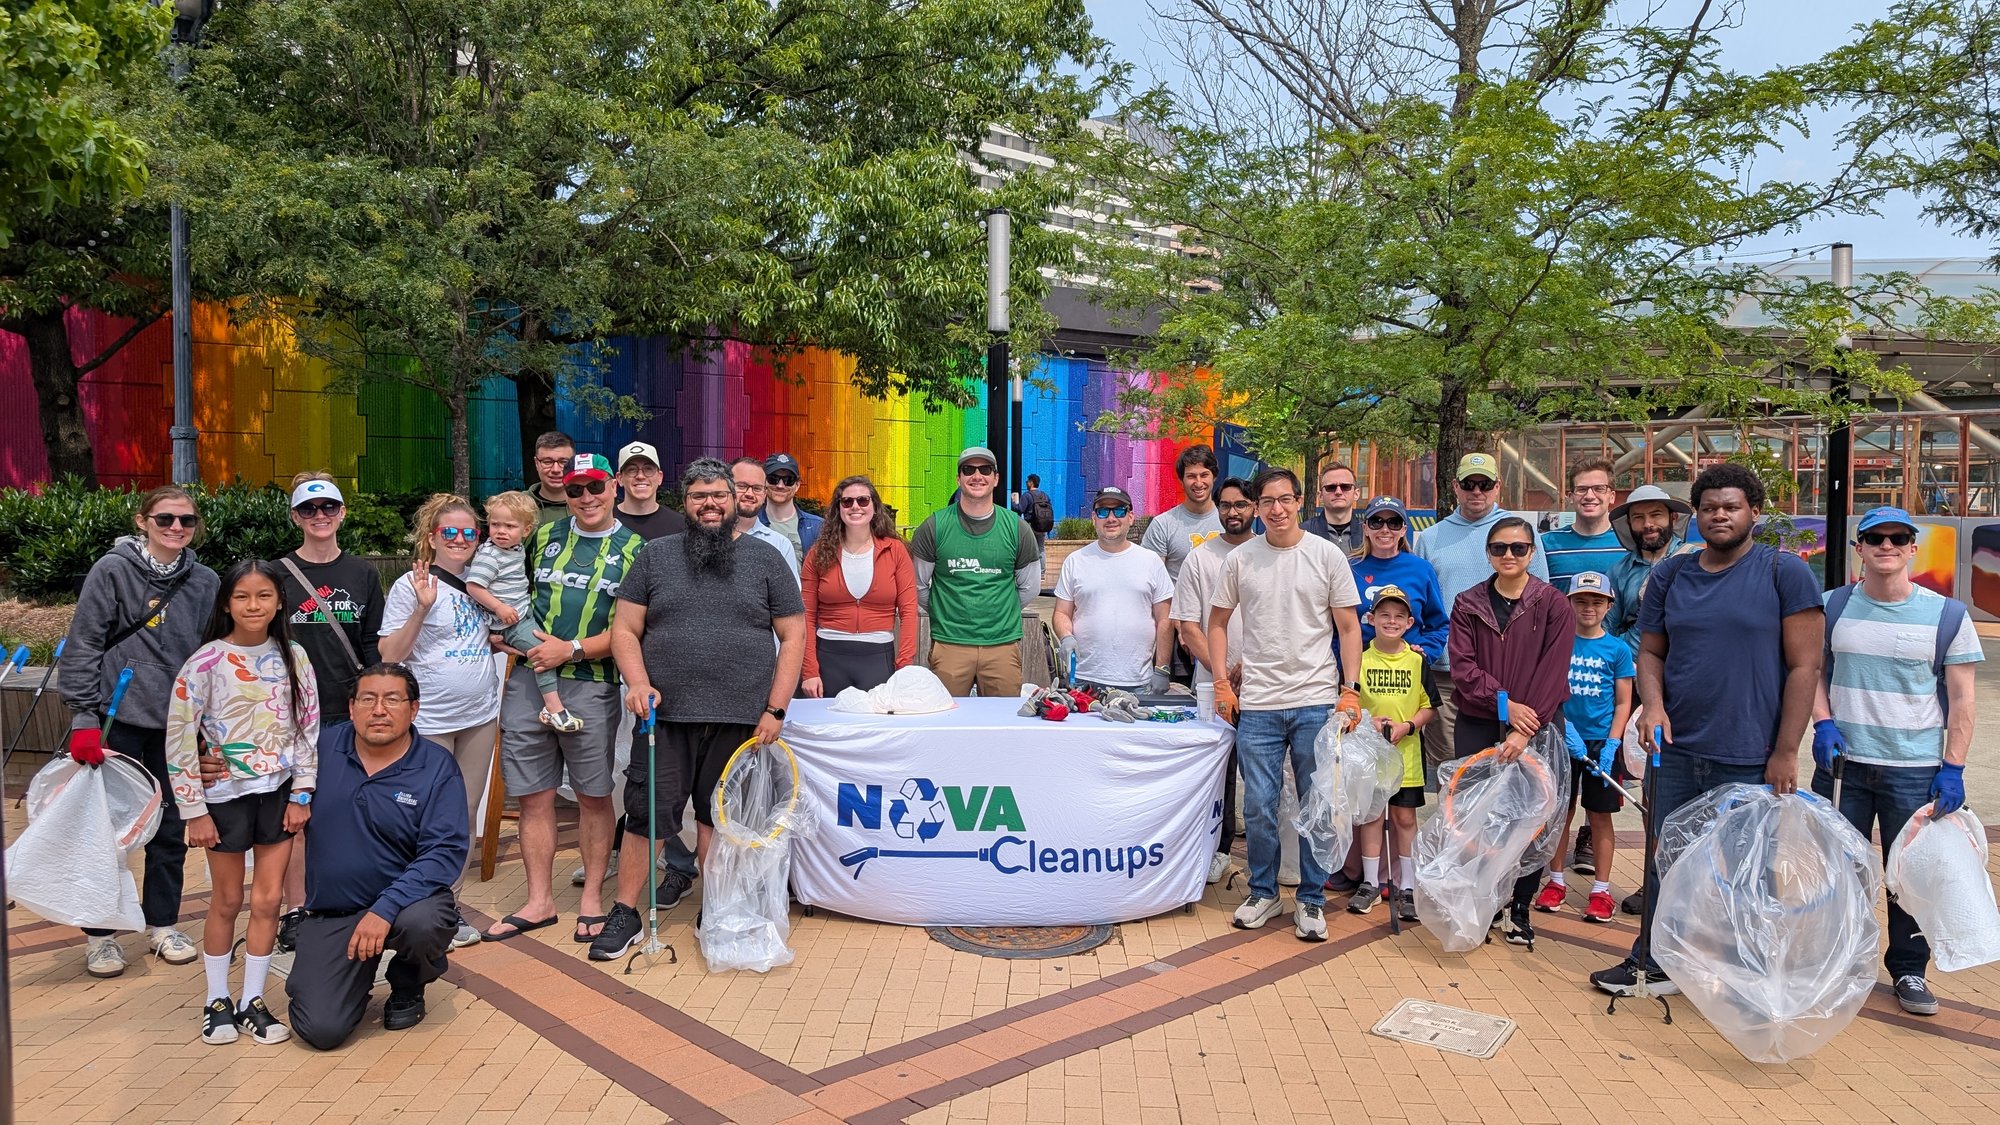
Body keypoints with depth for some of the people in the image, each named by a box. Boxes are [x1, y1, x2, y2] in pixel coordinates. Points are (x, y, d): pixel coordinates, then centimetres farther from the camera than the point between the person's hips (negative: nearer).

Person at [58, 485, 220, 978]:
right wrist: (84, 718, -11)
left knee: (171, 827, 10)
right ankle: (100, 934, 19)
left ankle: (162, 924, 25)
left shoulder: (206, 583, 4)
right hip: (118, 718, -3)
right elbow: (82, 647, -7)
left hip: (177, 723, 3)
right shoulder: (113, 571, -7)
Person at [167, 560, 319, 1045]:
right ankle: (217, 1002, 24)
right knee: (227, 901, 9)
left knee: (268, 899, 6)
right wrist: (193, 811, -10)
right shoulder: (205, 663, -11)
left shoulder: (293, 657, 0)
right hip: (225, 795, -3)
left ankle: (253, 1002, 18)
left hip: (279, 793, 3)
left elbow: (308, 728, 3)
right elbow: (179, 740, -10)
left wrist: (301, 795, -1)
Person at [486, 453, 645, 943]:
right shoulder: (544, 537, 12)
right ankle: (539, 901, 19)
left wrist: (572, 650, -14)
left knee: (594, 795, 6)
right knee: (533, 796, 8)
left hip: (591, 686, -3)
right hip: (528, 679, 4)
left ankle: (592, 897, 19)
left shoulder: (632, 549, 0)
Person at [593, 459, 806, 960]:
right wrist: (638, 683, -10)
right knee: (646, 816, 2)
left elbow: (793, 636, 5)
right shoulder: (655, 556, 9)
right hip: (665, 715, 1)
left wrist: (775, 709, -2)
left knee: (719, 819, 9)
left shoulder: (764, 558, 6)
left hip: (740, 720, 0)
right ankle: (625, 914, 17)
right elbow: (625, 629, 7)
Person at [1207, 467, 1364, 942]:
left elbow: (1348, 627, 3)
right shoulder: (1240, 559, 4)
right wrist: (1222, 684, 3)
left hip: (1316, 702, -1)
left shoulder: (1327, 555, 0)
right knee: (1259, 807, 6)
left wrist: (1350, 692, -4)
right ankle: (1263, 893, 24)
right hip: (1257, 705, 1)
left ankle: (1311, 901, 20)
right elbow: (1218, 622, 12)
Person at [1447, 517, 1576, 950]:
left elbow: (1553, 673, -7)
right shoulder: (1468, 605, 7)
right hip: (1476, 726, 1)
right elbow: (1462, 667, -2)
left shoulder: (1553, 604, 1)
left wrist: (1525, 731, -15)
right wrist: (1504, 703, -15)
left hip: (1535, 728, -1)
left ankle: (1519, 909, 15)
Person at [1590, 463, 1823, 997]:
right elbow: (1650, 652, 12)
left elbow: (1804, 666, -8)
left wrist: (1785, 752, -11)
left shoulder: (1785, 572, -6)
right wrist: (1653, 705, -9)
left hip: (1750, 759, -4)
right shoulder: (1670, 575, 7)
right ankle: (1655, 964, 29)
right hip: (1676, 752, 4)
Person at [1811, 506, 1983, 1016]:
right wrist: (1824, 723, -6)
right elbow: (1813, 672, 10)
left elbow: (1961, 700, 0)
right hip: (1842, 763, 1)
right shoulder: (1832, 606, 2)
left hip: (1916, 770, -1)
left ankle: (1909, 971, 25)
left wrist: (1953, 769, -5)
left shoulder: (1947, 615, -2)